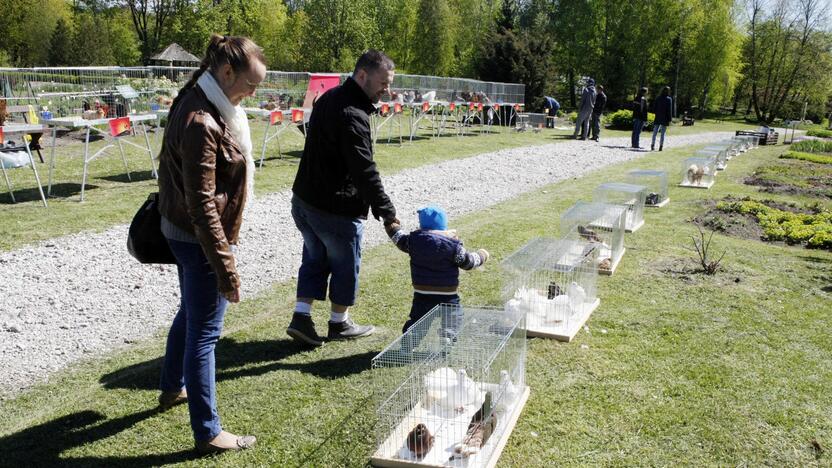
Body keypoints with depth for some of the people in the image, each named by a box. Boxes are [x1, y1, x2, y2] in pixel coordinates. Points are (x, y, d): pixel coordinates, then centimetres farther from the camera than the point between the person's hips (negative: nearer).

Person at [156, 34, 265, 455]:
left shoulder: (201, 105, 5)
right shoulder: (201, 123, -25)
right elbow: (202, 204, -27)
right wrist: (226, 268, -24)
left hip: (182, 232, 10)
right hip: (199, 240, -10)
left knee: (190, 313, 27)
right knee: (204, 332, 0)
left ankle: (172, 387, 48)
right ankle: (208, 433, 13)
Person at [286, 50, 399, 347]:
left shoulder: (328, 99, 8)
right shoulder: (353, 115, -24)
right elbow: (365, 172, -26)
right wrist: (387, 213, -21)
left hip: (304, 200, 9)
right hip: (336, 209, -9)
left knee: (315, 258, 20)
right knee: (345, 265, 11)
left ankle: (301, 318, 16)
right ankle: (339, 323, 26)